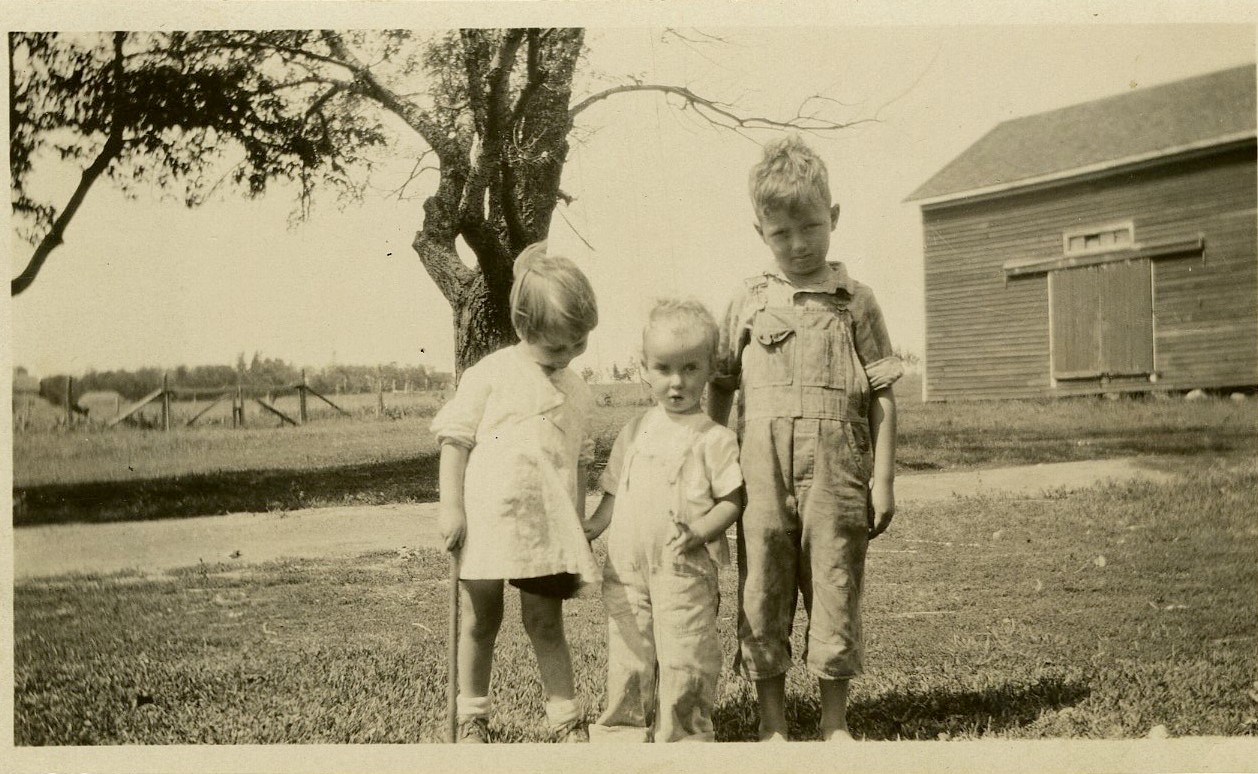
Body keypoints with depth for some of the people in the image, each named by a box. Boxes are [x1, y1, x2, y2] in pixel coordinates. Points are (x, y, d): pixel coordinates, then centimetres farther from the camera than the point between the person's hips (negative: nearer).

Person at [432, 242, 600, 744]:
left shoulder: (576, 391, 8)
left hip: (547, 529, 3)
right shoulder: (489, 375, -6)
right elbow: (454, 439, -6)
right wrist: (451, 506, -11)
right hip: (487, 521, -3)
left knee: (546, 624, 8)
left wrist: (579, 524, 14)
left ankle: (566, 720, 13)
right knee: (480, 623, 10)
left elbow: (579, 462, 15)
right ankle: (472, 717, 23)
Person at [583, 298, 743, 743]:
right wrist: (589, 530, 4)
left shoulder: (714, 439, -5)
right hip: (627, 569, 5)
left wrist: (700, 532, -21)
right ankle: (623, 730, 28)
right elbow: (614, 492, 17)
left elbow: (732, 499, -7)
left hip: (684, 572, -4)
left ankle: (684, 735, 13)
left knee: (684, 662, -3)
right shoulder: (634, 433, 10)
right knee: (628, 658, 13)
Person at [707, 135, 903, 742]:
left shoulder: (855, 303, 4)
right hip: (762, 480, 1)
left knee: (835, 595, 6)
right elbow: (719, 387, 14)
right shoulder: (749, 302, 8)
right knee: (762, 598, 5)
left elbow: (882, 396, 4)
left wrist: (883, 480, 0)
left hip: (836, 479, -1)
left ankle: (835, 725, 20)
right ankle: (773, 727, 17)